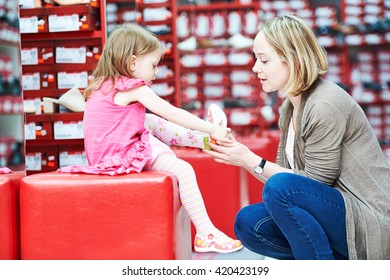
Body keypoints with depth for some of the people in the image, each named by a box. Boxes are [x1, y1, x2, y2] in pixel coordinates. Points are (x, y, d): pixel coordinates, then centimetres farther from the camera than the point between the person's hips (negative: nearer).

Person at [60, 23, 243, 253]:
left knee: (152, 122, 20)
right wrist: (212, 128, -6)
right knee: (184, 170, -11)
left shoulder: (105, 85, 12)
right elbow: (173, 114, -14)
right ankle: (206, 235, -10)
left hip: (104, 153, 10)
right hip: (124, 156, -10)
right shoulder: (135, 88, -14)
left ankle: (202, 139, 23)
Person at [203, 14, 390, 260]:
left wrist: (251, 161, -17)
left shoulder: (325, 106, -19)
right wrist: (240, 156, -5)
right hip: (333, 210, 9)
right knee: (248, 223, -5)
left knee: (282, 187, -29)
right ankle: (343, 262, 3)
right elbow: (284, 172, 8)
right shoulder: (290, 107, 9)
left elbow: (314, 182, -17)